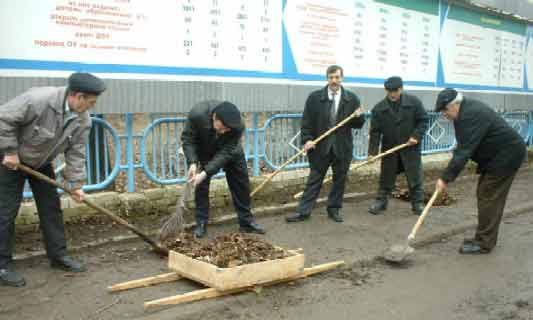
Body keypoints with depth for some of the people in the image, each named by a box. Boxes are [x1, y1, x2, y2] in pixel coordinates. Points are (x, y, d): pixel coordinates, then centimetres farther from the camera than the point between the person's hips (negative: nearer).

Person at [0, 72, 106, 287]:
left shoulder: (83, 119, -14)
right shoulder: (38, 99, -34)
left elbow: (76, 152, -8)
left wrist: (77, 183, -12)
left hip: (41, 163, 6)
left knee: (51, 207, 7)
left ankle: (58, 255, 19)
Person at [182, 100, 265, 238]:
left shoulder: (238, 126, -38)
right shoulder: (197, 114, -39)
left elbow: (225, 153, -34)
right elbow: (187, 139, -25)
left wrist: (206, 172, -41)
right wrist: (193, 163, -37)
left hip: (230, 150, 1)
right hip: (203, 150, 0)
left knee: (241, 183, 1)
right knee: (201, 184, -7)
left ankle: (246, 221, 14)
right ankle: (201, 223, 4)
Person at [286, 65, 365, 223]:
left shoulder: (352, 98, 2)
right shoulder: (314, 97, -1)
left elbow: (358, 125, 6)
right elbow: (306, 121, 0)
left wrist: (359, 117, -16)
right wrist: (307, 139, -12)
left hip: (342, 147, 1)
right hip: (320, 146, -1)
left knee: (340, 180, 10)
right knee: (314, 179, 4)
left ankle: (334, 209, 25)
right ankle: (304, 212, 9)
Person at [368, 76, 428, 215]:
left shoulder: (414, 102, -6)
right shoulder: (379, 108, -5)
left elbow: (423, 120, 2)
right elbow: (375, 131, -5)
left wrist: (416, 136, -13)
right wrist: (373, 151, -13)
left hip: (411, 147, -1)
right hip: (389, 148, 1)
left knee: (415, 177, 4)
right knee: (386, 177, 9)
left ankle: (418, 203, 16)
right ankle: (381, 201, 22)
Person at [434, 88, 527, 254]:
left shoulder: (472, 115, -27)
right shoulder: (466, 109, 6)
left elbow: (464, 151, -32)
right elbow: (463, 146, 15)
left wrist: (446, 178, -31)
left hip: (506, 156, -10)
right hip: (497, 155, 10)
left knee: (489, 197, -8)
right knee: (485, 195, 13)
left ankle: (484, 243, -1)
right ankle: (485, 238, 22)